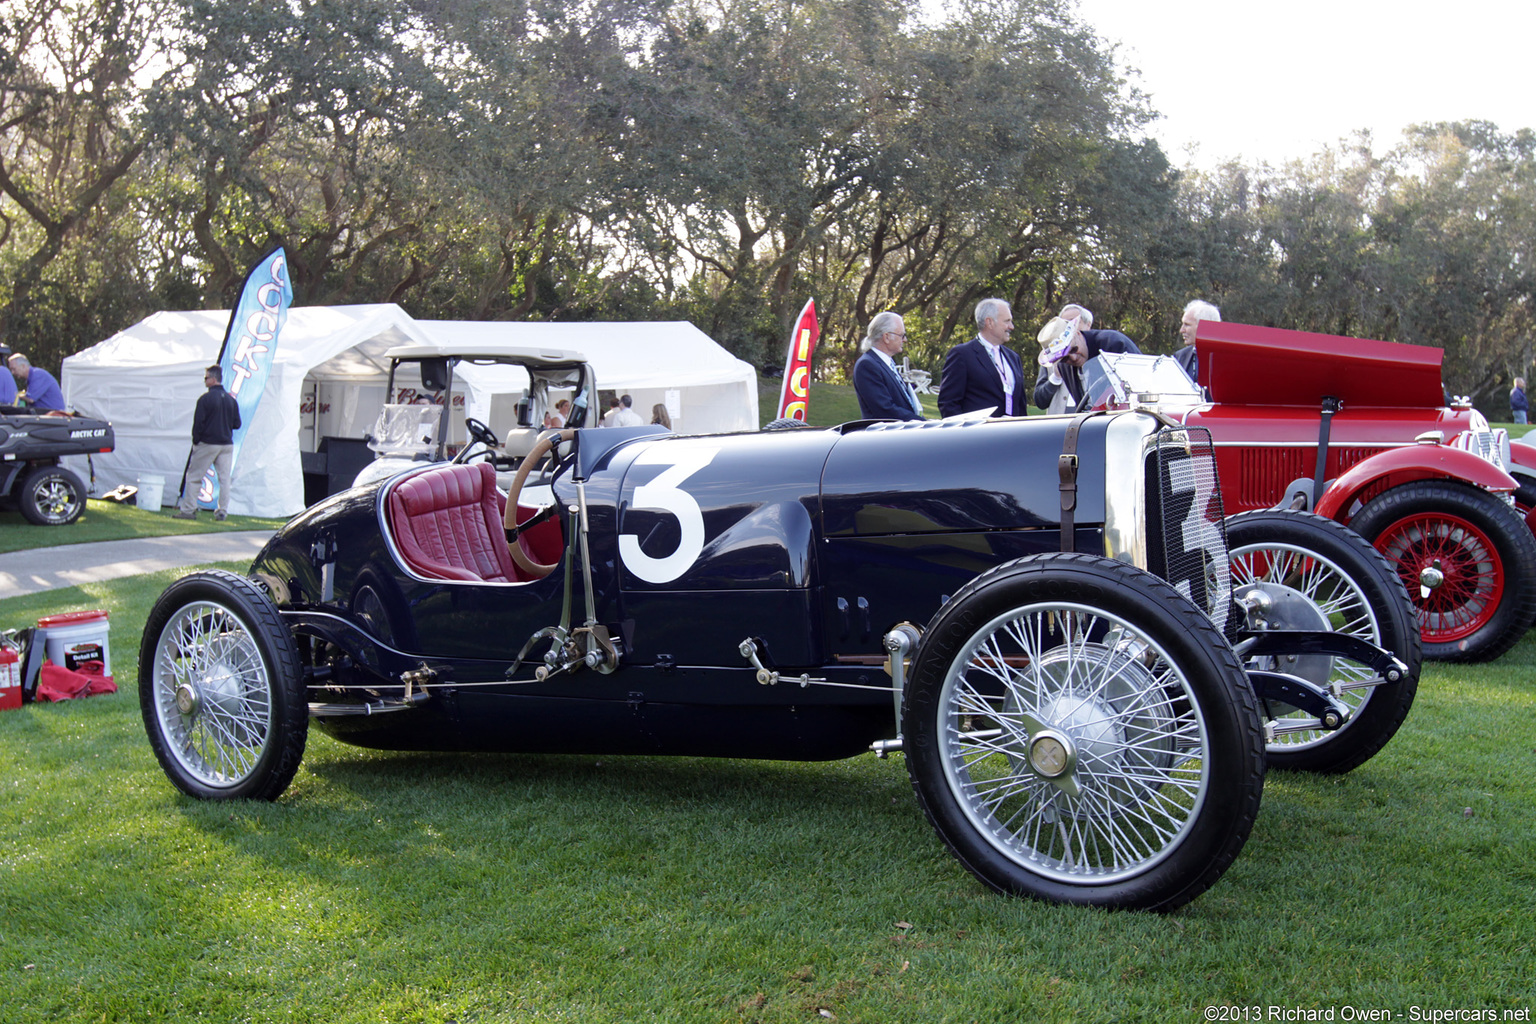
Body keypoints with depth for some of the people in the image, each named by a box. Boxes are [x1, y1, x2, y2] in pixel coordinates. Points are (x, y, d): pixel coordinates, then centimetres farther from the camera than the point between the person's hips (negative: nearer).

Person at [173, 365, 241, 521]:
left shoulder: (205, 398, -11)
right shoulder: (231, 399, 5)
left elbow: (198, 423, -11)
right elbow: (237, 424, 9)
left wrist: (195, 441, 0)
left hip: (207, 444, -5)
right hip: (227, 444, 5)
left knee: (193, 477, 4)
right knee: (224, 478, 7)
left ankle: (188, 509, 4)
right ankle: (223, 511, 5)